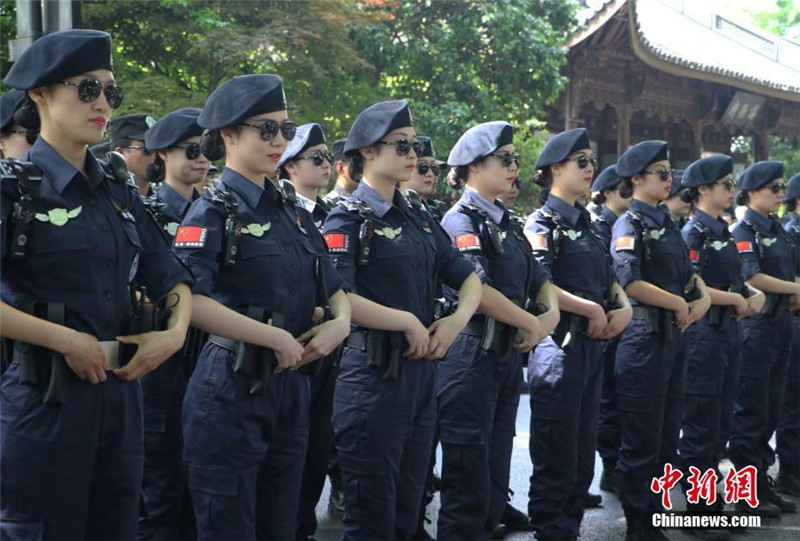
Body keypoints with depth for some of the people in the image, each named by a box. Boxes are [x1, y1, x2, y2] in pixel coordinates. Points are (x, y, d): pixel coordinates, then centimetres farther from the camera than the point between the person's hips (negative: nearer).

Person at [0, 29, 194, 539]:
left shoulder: (118, 193, 11)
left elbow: (171, 277, 14)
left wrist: (175, 333, -4)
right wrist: (67, 340, -19)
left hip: (120, 395, 6)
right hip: (43, 399, -6)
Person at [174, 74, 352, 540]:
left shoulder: (292, 212, 12)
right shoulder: (214, 212, -10)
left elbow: (334, 289, 20)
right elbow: (188, 300, -26)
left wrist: (340, 322, -3)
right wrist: (276, 337, -21)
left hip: (291, 385, 7)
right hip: (231, 390, -7)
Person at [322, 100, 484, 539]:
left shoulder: (416, 221, 13)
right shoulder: (349, 220, -9)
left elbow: (468, 278, 16)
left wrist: (457, 320, -4)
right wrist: (408, 321, -17)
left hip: (421, 371, 7)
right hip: (373, 374, -7)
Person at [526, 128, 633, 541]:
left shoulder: (585, 224, 16)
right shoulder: (542, 224, -9)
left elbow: (607, 278, 23)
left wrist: (623, 305, 2)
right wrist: (593, 310, -15)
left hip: (592, 344, 8)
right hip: (560, 345, -8)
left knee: (584, 456, 14)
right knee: (557, 459, -2)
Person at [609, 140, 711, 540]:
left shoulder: (667, 224, 15)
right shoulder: (630, 225, -10)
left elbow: (688, 273, 19)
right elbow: (631, 283, -21)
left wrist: (702, 297, -1)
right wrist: (680, 304, -13)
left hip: (672, 337, 9)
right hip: (643, 337, -9)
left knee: (667, 437, 13)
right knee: (642, 442, -1)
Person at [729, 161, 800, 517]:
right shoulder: (744, 231, -10)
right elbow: (751, 278, -20)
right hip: (755, 327, -8)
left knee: (771, 408, 12)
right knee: (751, 411, -3)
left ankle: (762, 483, 21)